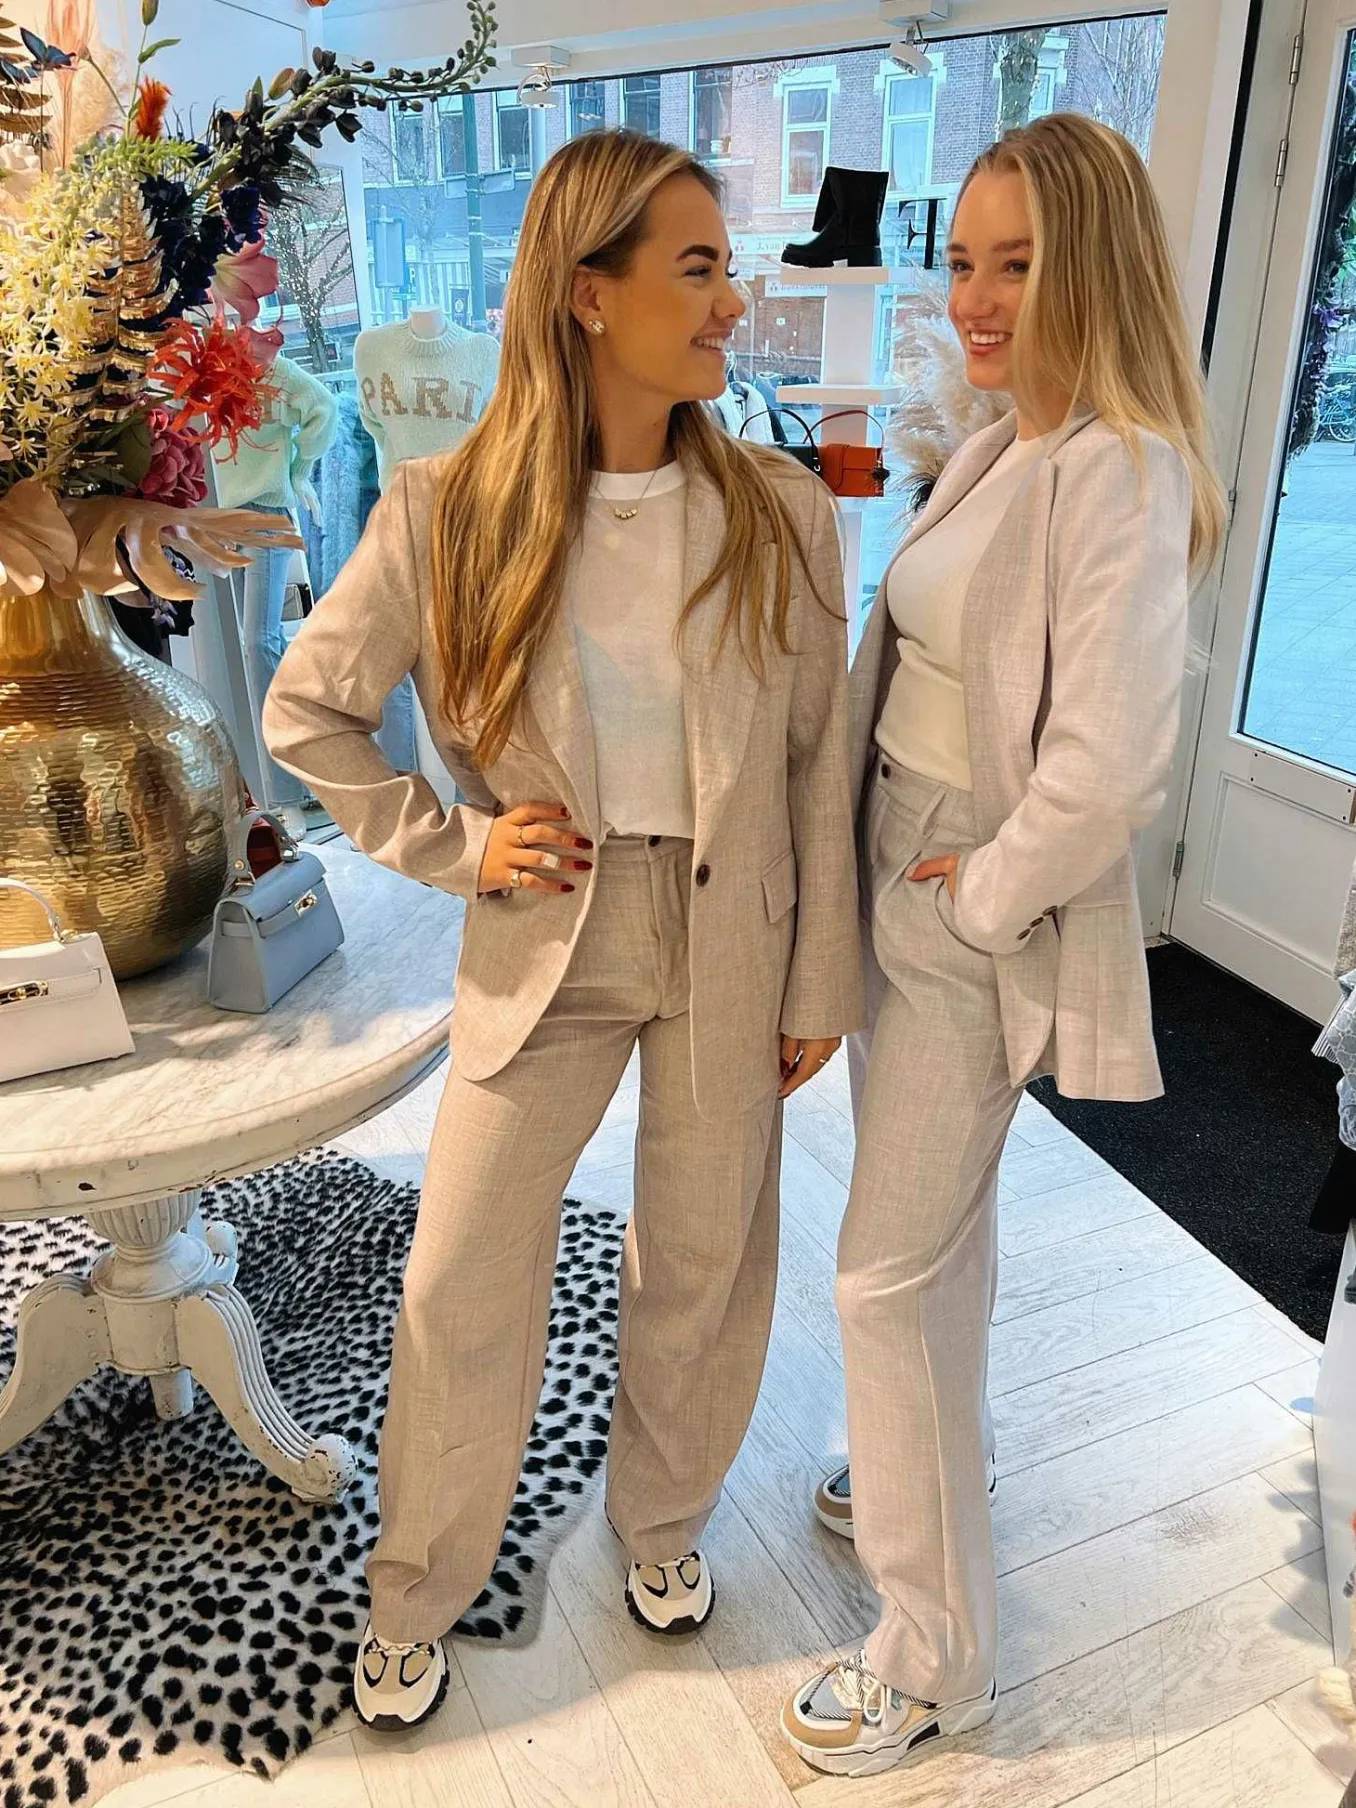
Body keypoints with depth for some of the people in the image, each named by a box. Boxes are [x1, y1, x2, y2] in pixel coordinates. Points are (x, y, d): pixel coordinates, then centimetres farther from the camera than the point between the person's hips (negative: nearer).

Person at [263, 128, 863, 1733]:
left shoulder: (782, 516, -6)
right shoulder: (446, 516, -10)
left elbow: (821, 764, -1)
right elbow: (305, 712, 2)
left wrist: (820, 984, 1)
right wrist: (450, 844, -7)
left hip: (730, 942, 2)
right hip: (545, 940, -1)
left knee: (704, 1262, 17)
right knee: (462, 1284, 9)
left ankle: (663, 1515, 47)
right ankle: (417, 1594, 36)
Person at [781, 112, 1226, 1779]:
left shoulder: (1120, 473, -21)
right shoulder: (993, 452, 7)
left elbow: (1108, 773, -30)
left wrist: (988, 892, -16)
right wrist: (894, 874, 7)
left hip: (979, 930, -8)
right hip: (898, 893, 9)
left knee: (891, 1273, 2)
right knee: (942, 1227, 25)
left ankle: (934, 1655, 23)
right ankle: (933, 1466, 50)